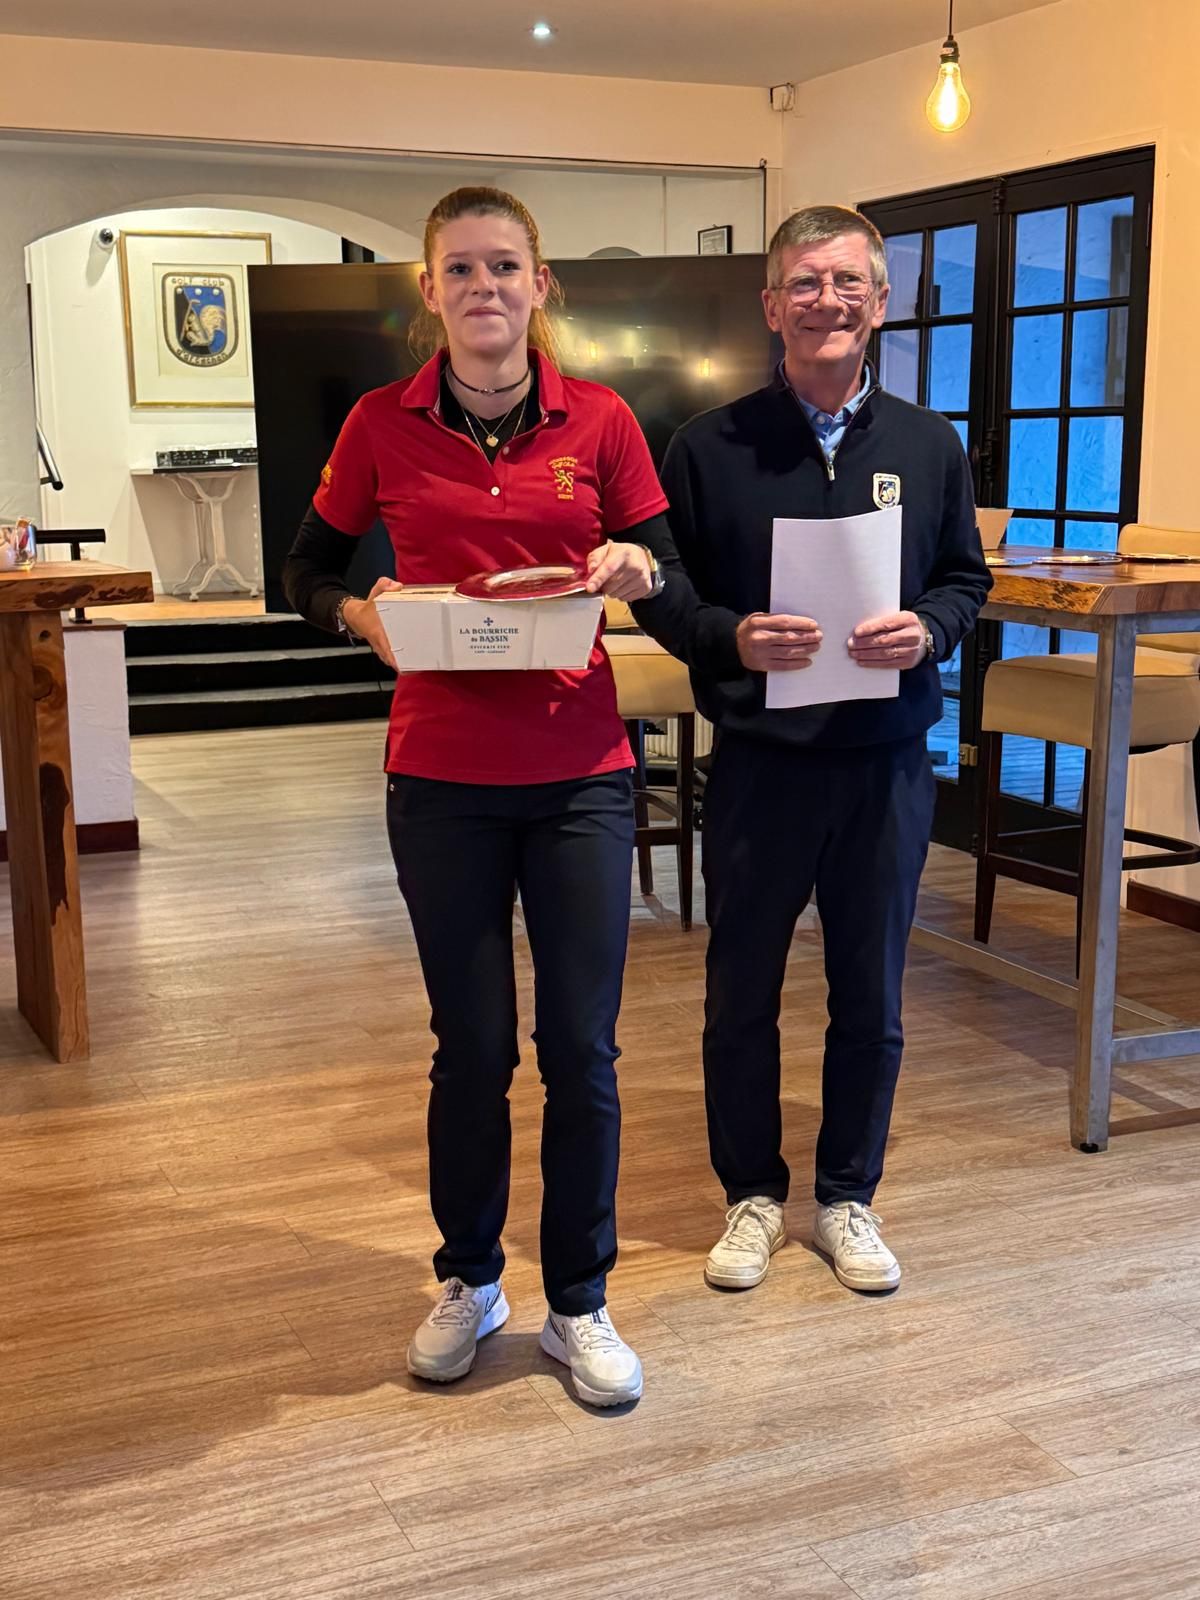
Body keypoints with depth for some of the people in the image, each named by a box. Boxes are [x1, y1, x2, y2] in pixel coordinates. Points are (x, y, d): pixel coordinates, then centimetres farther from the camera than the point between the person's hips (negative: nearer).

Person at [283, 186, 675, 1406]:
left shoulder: (599, 421, 0)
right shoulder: (382, 426, 0)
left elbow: (667, 577, 7)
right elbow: (307, 571, 9)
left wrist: (634, 569, -15)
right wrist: (363, 617, -12)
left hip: (579, 770, 0)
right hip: (442, 775, 0)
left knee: (582, 1047, 4)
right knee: (472, 1047, 10)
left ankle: (579, 1304, 23)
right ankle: (469, 1282, 32)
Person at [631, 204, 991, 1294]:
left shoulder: (929, 445, 4)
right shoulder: (711, 447, -2)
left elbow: (967, 579, 10)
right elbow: (661, 592, -1)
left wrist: (929, 631, -12)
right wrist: (733, 639, -20)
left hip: (888, 762, 2)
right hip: (760, 760, -1)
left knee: (871, 997, 11)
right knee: (742, 992, 10)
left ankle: (848, 1197, 30)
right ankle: (754, 1194, 30)